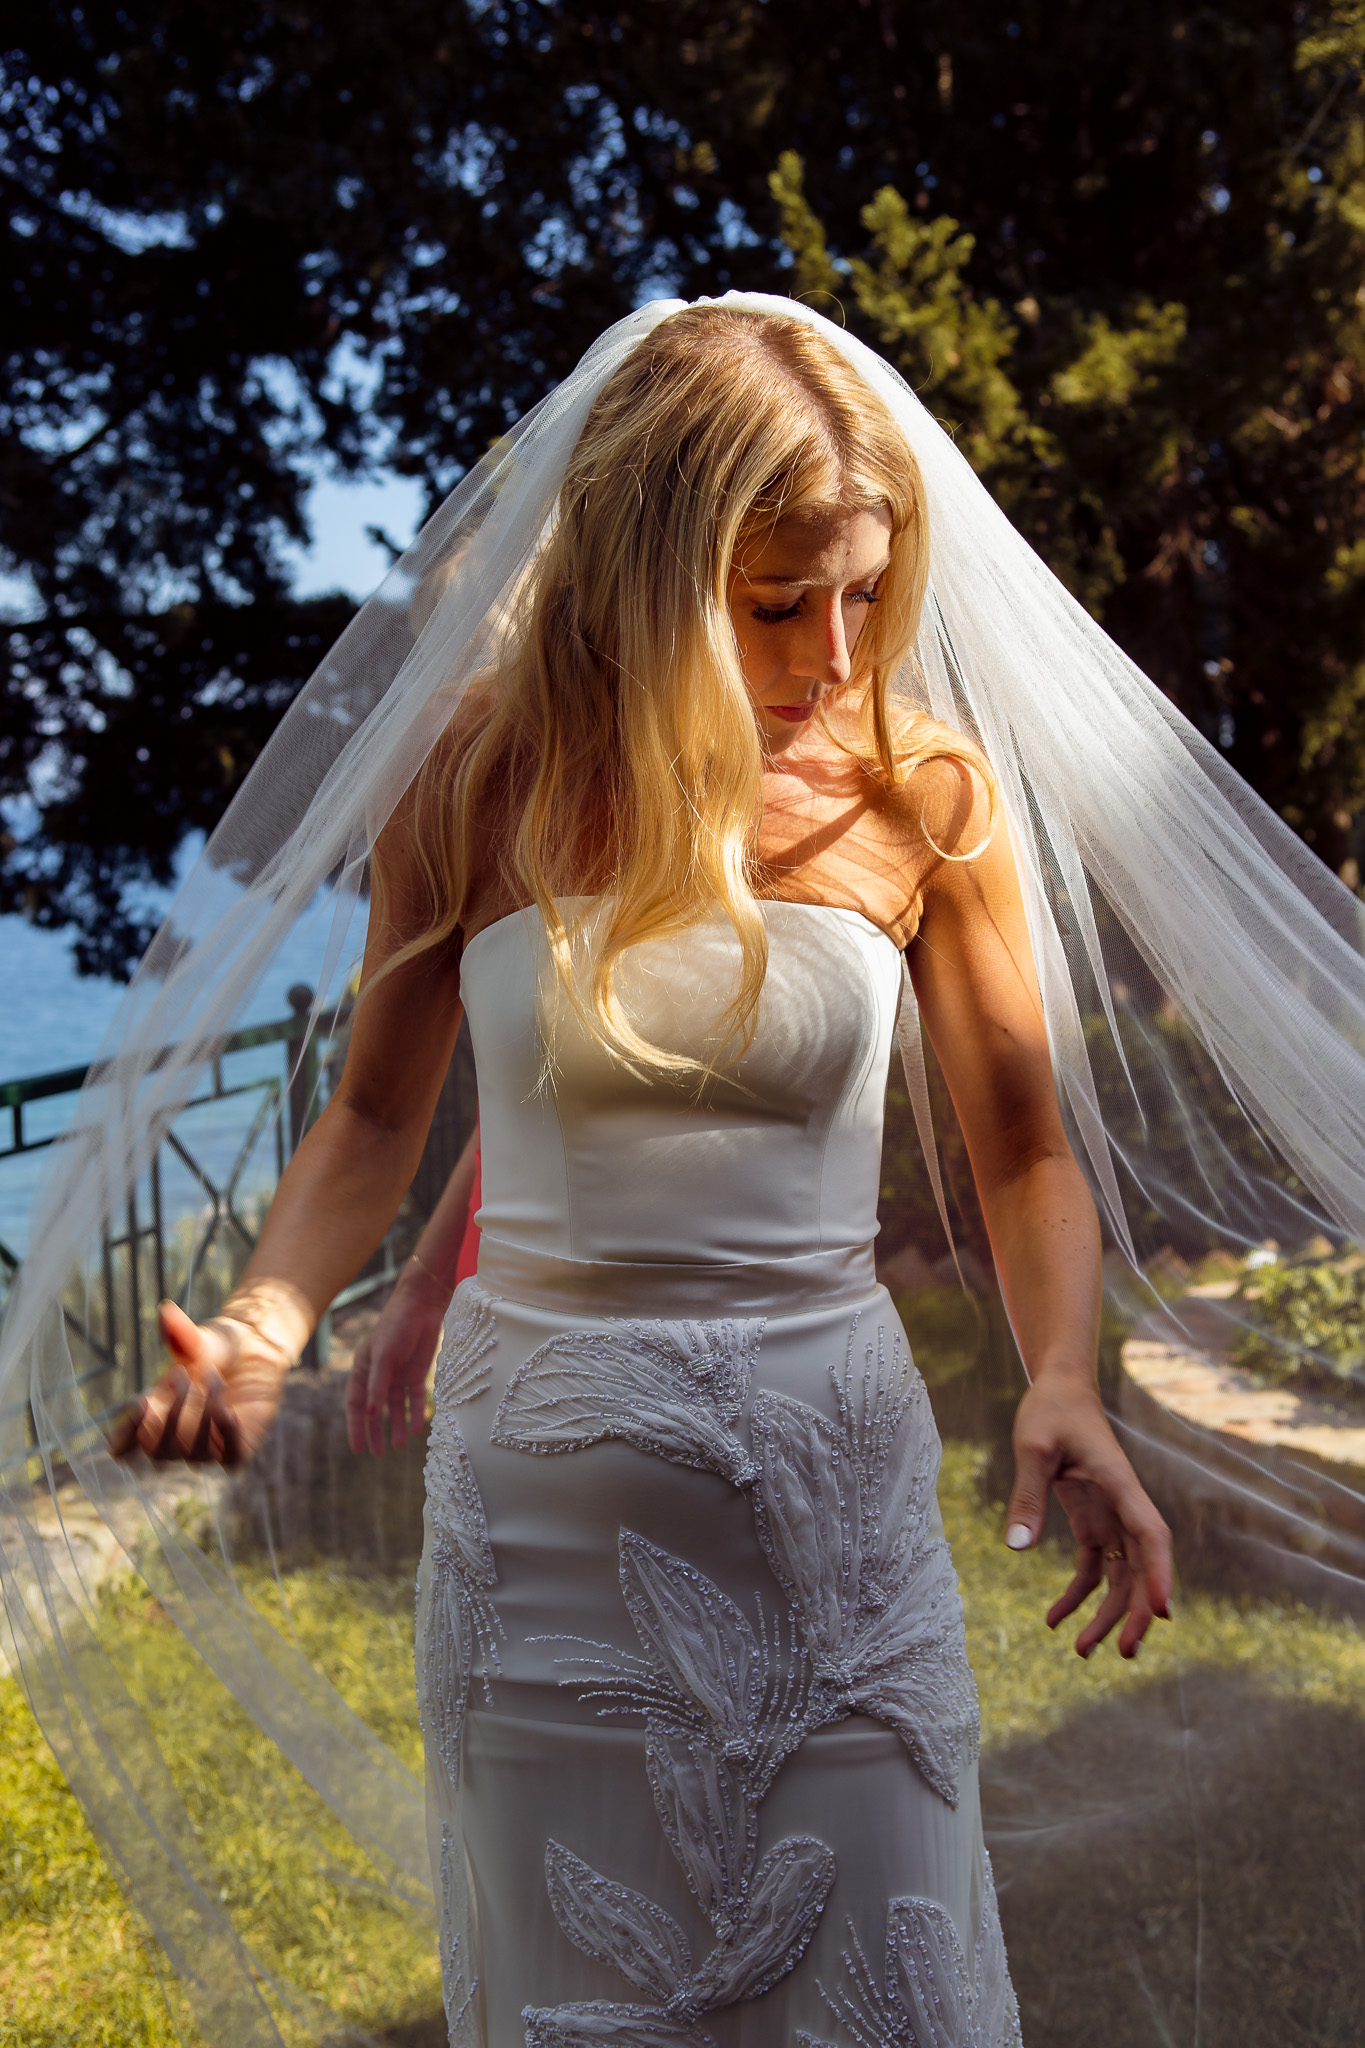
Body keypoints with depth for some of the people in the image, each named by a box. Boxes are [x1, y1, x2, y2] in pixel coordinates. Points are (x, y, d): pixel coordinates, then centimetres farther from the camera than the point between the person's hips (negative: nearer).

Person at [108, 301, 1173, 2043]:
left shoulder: (918, 795, -4)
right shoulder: (486, 786, -4)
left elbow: (1024, 1152, 2)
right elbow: (375, 1118, 6)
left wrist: (1064, 1384, -16)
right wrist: (263, 1324, -12)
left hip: (834, 1473, 0)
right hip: (549, 1490, 0)